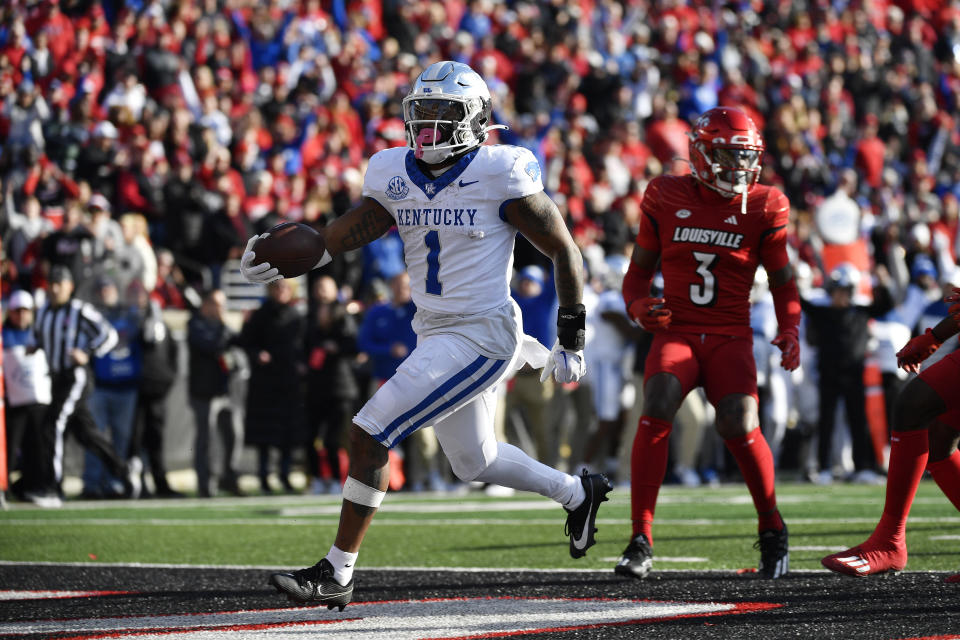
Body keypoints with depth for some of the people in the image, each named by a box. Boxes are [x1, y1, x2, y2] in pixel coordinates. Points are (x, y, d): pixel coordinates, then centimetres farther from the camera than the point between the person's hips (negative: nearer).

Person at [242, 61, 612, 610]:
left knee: (370, 434, -15)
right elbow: (346, 234, 0)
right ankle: (578, 493, 47)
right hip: (436, 333, 8)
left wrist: (571, 339, -2)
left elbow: (564, 251, -6)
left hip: (480, 334, -8)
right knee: (474, 461, 23)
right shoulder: (396, 176, 3)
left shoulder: (501, 176, -14)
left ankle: (338, 573, -7)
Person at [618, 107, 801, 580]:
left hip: (730, 338, 0)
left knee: (739, 425, -24)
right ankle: (641, 542, -24)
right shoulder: (667, 199, 3)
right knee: (656, 408, -29)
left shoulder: (762, 208, 3)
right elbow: (639, 271, 14)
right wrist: (639, 307, -8)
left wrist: (789, 330, -5)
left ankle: (772, 527, 4)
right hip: (676, 332, 0)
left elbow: (782, 280, 13)